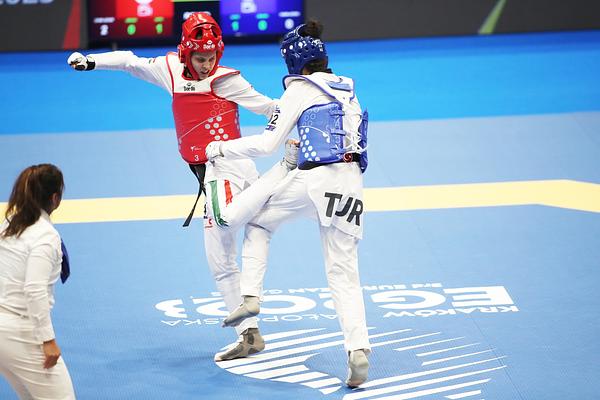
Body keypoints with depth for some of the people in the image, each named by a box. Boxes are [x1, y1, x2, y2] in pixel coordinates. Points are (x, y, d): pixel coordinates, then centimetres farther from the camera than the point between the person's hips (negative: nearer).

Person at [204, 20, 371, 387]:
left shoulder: (300, 88, 4)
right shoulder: (347, 89, 21)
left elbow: (268, 143, 1)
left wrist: (221, 148, 12)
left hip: (314, 178, -5)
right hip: (351, 183, 5)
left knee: (259, 219, 22)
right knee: (344, 272, 5)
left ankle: (251, 296, 8)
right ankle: (359, 350, -11)